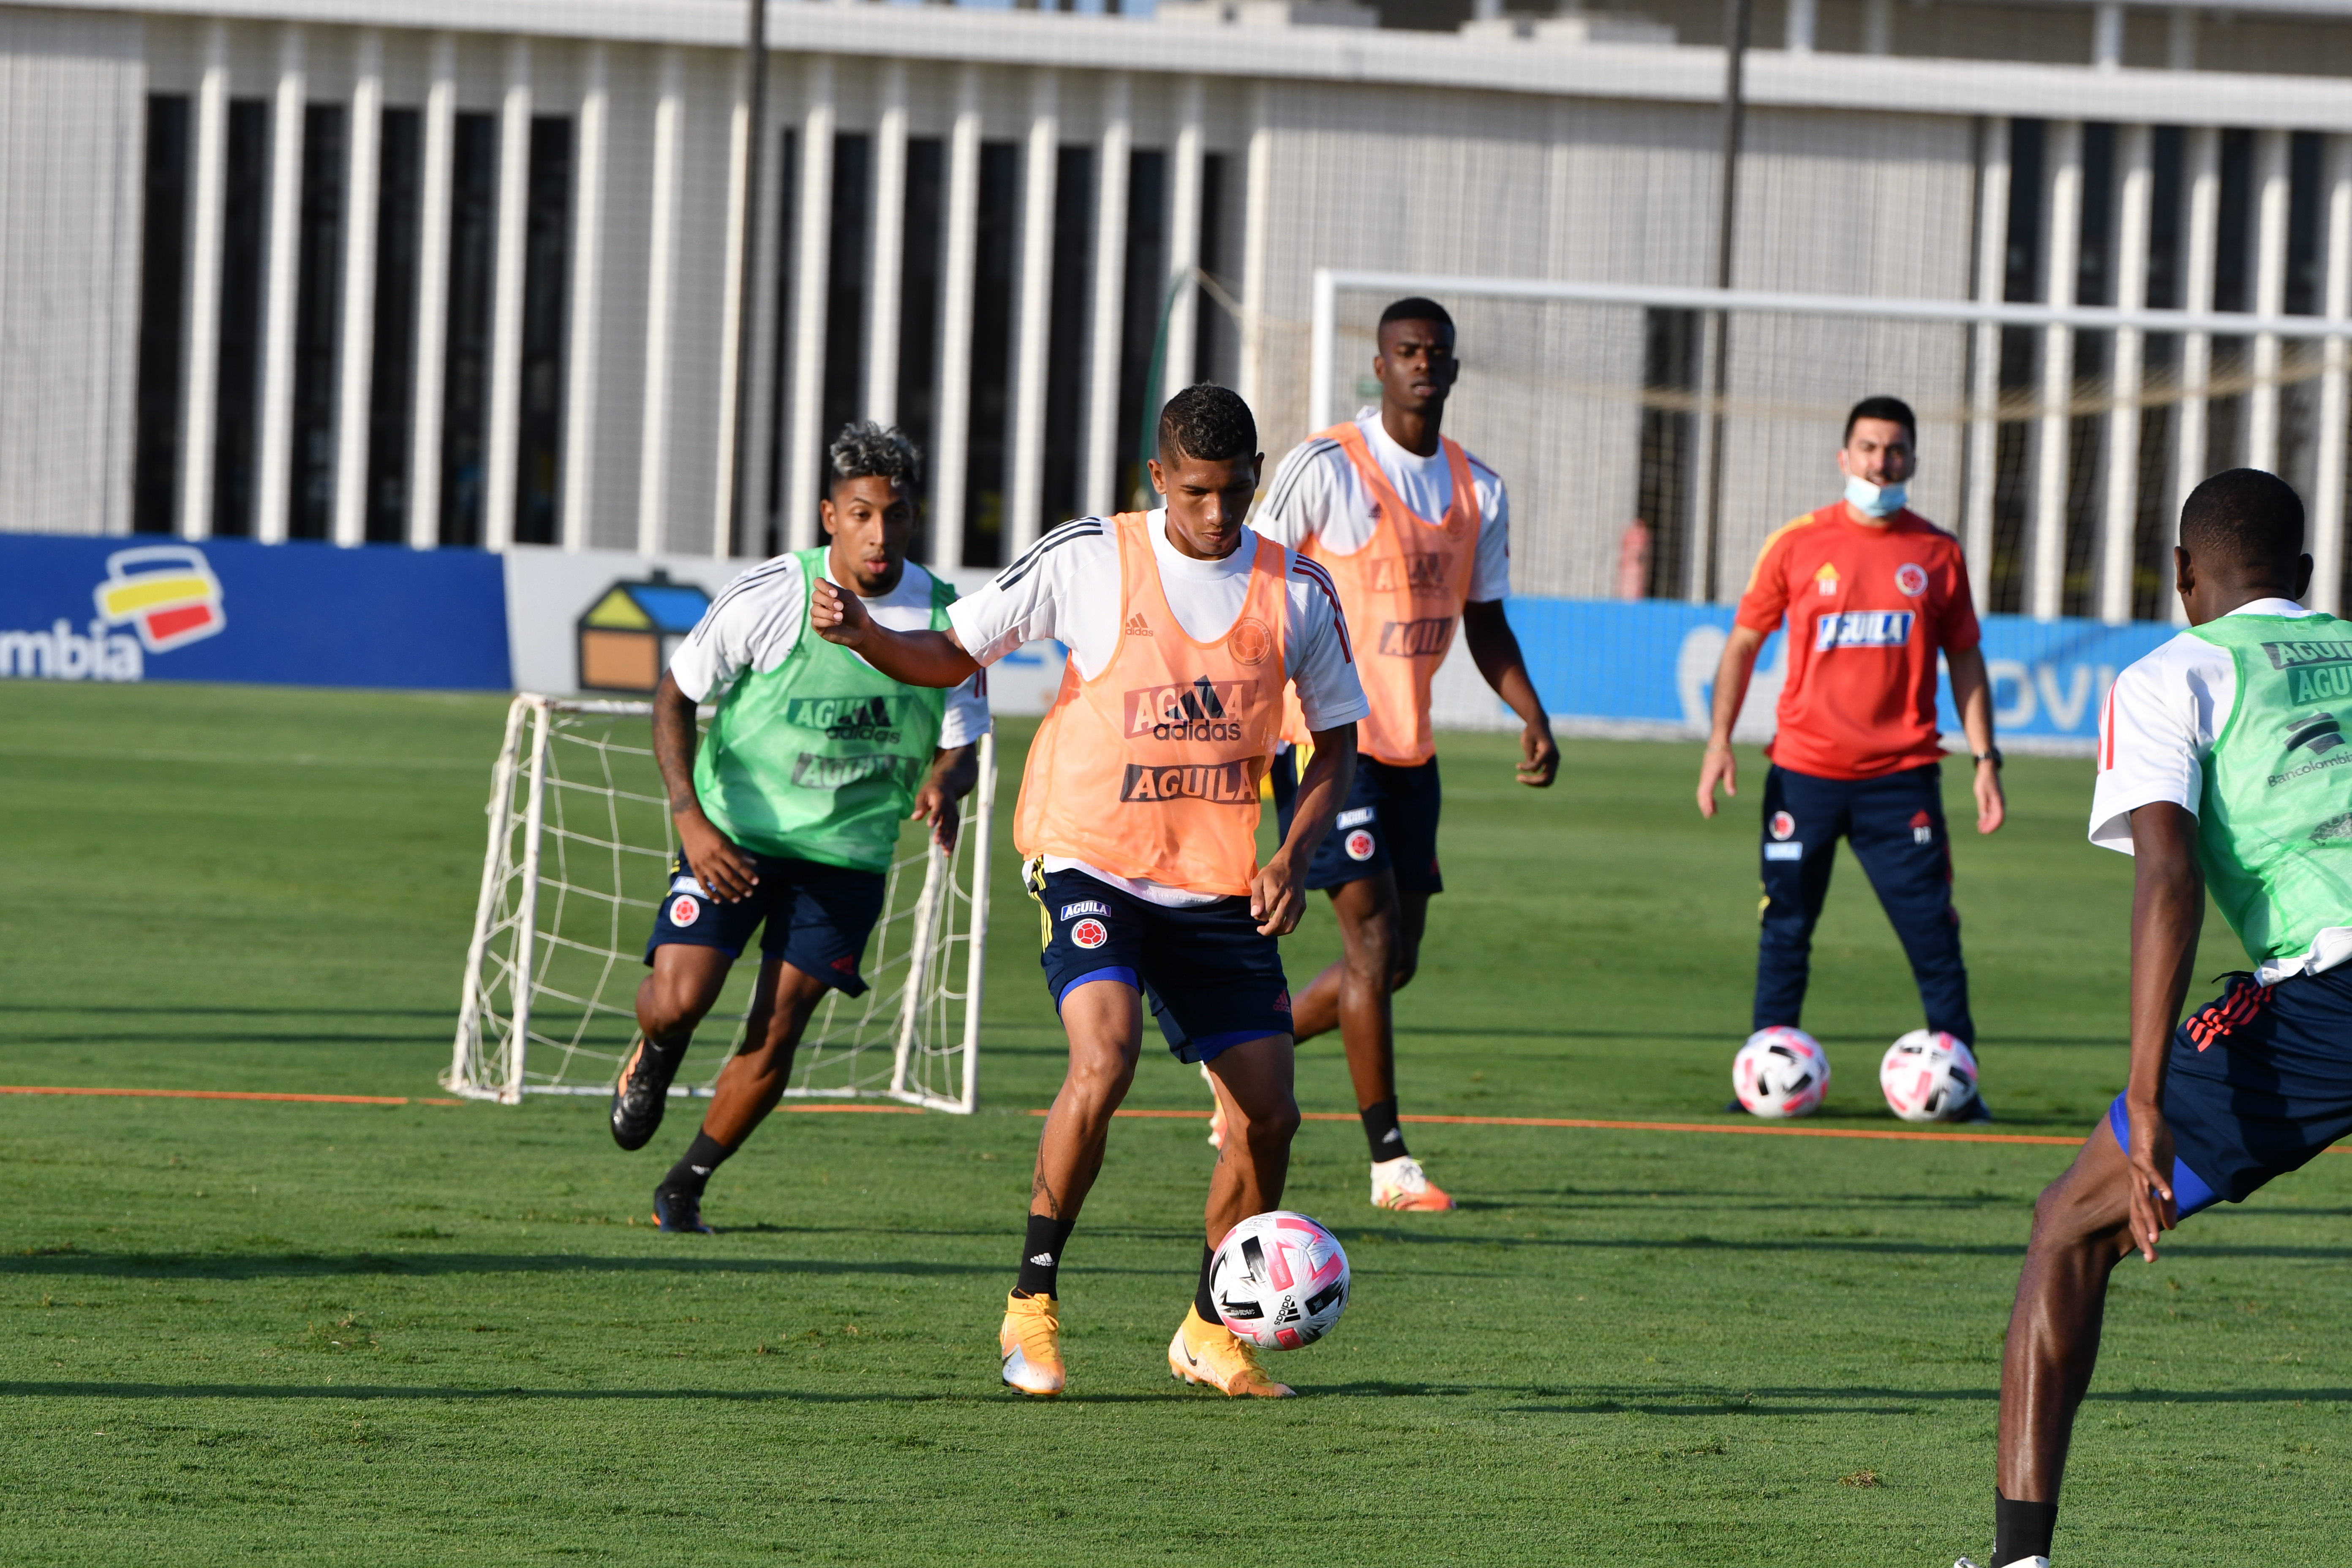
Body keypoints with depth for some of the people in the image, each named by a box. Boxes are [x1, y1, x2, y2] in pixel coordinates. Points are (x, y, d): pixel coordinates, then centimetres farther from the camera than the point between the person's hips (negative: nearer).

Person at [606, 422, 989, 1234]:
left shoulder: (945, 619, -7)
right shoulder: (768, 596, -14)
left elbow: (962, 745, 3)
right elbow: (675, 695, -5)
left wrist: (943, 781, -23)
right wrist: (690, 819, -16)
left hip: (848, 853, 2)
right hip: (734, 830, -2)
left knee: (776, 1033, -5)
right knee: (678, 1000, -15)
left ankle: (682, 1189, 14)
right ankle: (653, 1062, 23)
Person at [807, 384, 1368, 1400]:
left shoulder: (1295, 590, 1)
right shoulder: (1087, 561, -7)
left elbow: (1336, 737, 11)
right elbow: (954, 655, 1)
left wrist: (1292, 857, -4)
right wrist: (862, 635, -20)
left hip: (1219, 887, 4)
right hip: (1093, 864, -4)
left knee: (1268, 1114, -1)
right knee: (1105, 1060, -27)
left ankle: (1210, 1334, 21)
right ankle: (1032, 1304, -14)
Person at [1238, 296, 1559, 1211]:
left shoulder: (1478, 491, 10)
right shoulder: (1327, 468, -9)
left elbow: (1485, 622, 17)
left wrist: (1533, 716, 2)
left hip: (1409, 748, 7)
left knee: (1396, 960, 7)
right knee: (1374, 939, -12)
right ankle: (1389, 1159, -8)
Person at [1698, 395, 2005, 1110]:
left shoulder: (1938, 554, 6)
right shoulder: (1797, 545, 3)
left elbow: (1964, 659, 12)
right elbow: (1743, 642, 9)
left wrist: (1985, 759, 5)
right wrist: (1720, 742, 1)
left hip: (1902, 776, 0)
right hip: (1804, 774, 0)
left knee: (1933, 932, -4)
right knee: (1786, 930, 3)